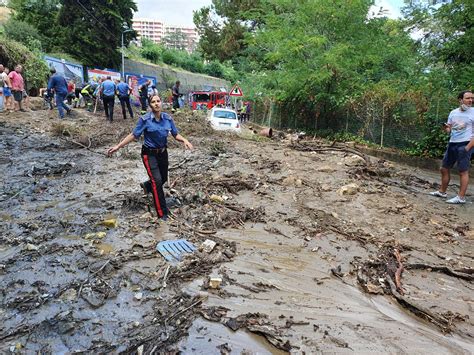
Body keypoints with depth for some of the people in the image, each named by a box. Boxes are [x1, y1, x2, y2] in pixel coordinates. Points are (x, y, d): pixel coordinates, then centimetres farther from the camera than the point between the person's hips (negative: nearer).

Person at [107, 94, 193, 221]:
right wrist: (118, 146, -14)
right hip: (149, 154, -5)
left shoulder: (168, 118, -5)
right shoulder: (145, 119, -15)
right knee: (157, 180, -13)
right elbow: (133, 135, -10)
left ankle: (148, 186, 54)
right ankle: (162, 213, -2)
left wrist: (185, 140, -19)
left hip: (163, 152, 5)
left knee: (163, 178, 18)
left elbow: (175, 134, 1)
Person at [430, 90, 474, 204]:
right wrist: (446, 128, -8)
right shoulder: (453, 112, 9)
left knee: (463, 171, -4)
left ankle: (461, 197, 0)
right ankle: (442, 192, 25)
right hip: (452, 144, 6)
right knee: (444, 169, 11)